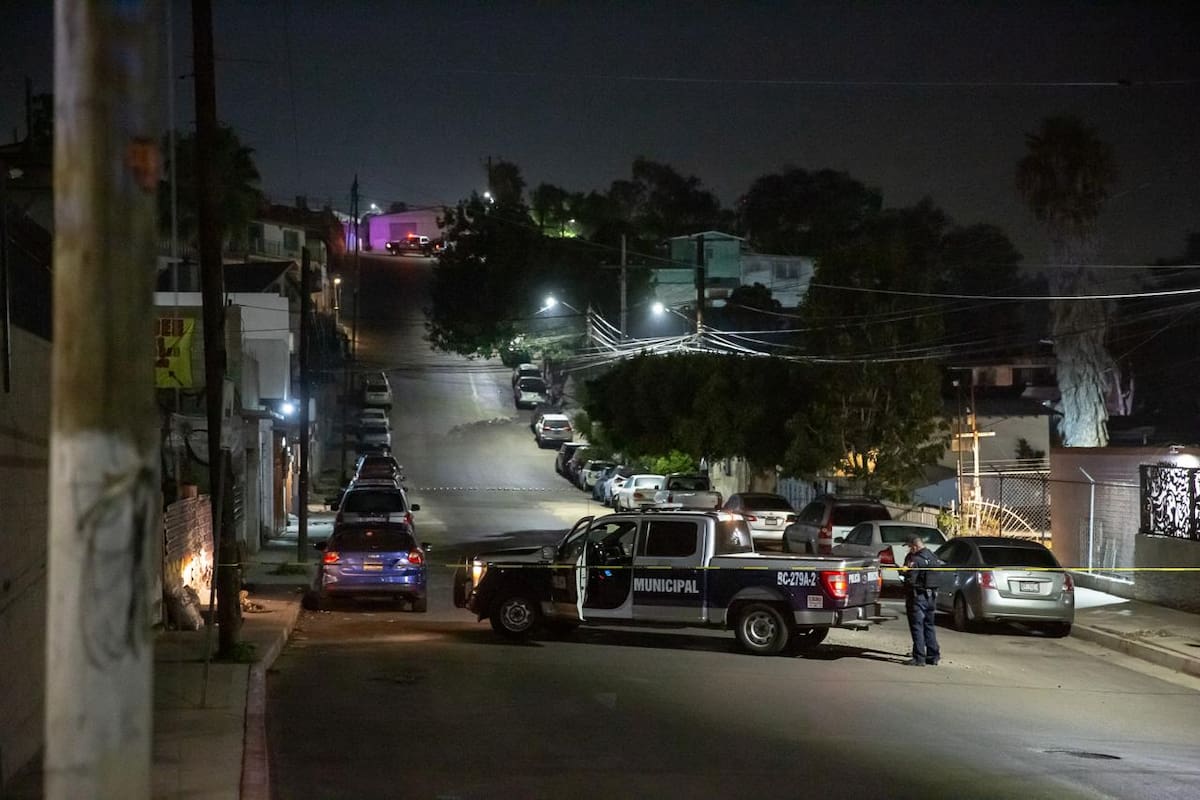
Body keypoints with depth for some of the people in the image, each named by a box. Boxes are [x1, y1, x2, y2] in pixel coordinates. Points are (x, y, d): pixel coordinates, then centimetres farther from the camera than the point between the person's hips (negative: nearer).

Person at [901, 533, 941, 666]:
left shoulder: (915, 560, -18)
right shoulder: (933, 558, 8)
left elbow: (910, 580, -19)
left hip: (918, 597, -8)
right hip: (931, 596, 8)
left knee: (917, 627, -2)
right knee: (929, 626, 16)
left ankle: (919, 658, -2)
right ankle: (933, 656, 19)